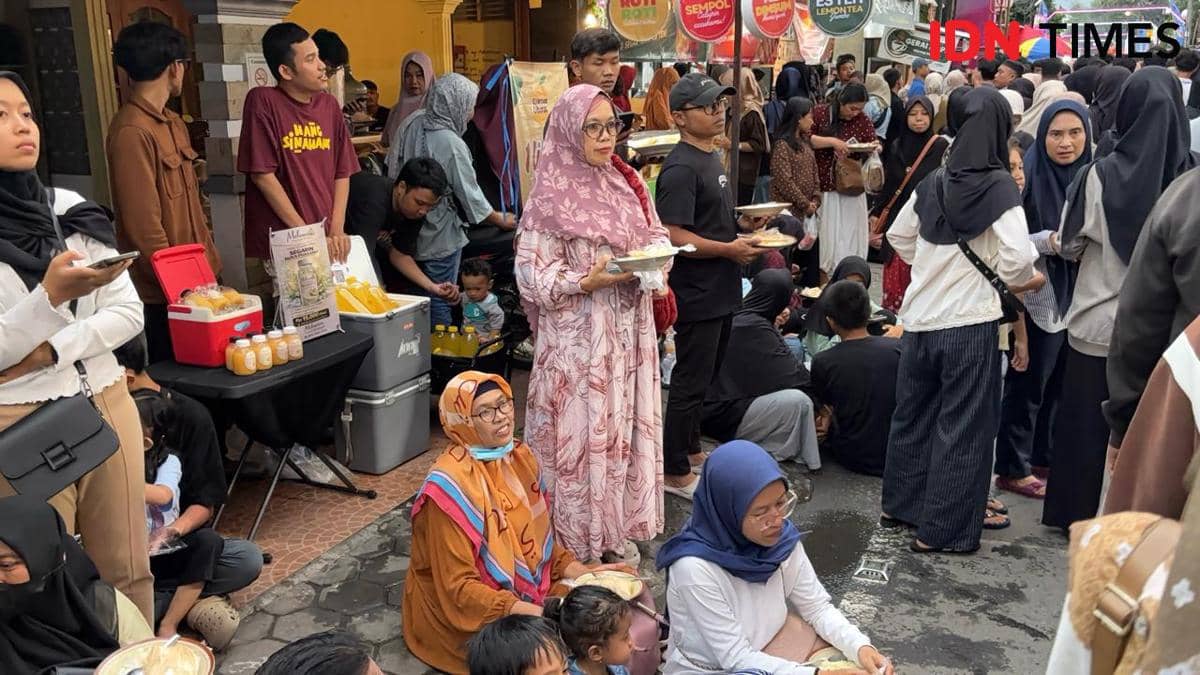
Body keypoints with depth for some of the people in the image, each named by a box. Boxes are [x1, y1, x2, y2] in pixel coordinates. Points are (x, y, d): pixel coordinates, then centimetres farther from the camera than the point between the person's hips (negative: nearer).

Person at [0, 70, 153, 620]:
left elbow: (129, 313, 3)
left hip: (107, 404, 4)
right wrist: (50, 296, -25)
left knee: (126, 568, 10)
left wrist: (50, 352, -10)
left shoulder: (72, 208, 6)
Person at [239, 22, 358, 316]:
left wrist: (336, 231, -3)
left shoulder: (329, 105, 7)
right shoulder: (263, 101, -9)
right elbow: (263, 176, -12)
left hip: (327, 248, 5)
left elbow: (342, 173, 9)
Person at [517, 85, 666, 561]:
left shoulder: (626, 183, 7)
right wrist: (589, 280, -23)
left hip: (627, 331, 6)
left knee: (623, 424, 14)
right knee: (581, 430, 1)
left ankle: (617, 528, 30)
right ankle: (577, 543, 17)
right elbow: (532, 275, -13)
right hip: (577, 337, -6)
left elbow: (655, 235, 14)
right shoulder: (553, 196, -12)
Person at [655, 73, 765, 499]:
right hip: (697, 294, -10)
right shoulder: (681, 168, -19)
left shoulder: (711, 159, 13)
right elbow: (674, 236, -26)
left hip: (720, 292, 10)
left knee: (706, 377, 20)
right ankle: (674, 472, 11)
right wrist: (729, 249, -20)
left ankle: (691, 449, 36)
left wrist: (741, 225, 9)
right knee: (690, 382, -1)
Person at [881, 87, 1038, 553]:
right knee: (962, 426, 5)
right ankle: (943, 530, 11)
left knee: (913, 413, 19)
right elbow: (1017, 258, -19)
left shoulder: (932, 183, 4)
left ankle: (900, 505, 34)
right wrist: (1019, 279, 0)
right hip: (971, 321, -5)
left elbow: (898, 236, 16)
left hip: (920, 317, 6)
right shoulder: (1000, 187, -12)